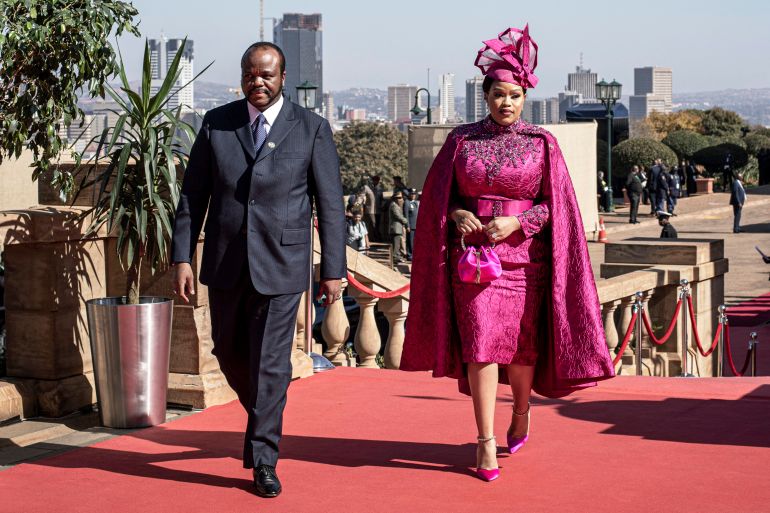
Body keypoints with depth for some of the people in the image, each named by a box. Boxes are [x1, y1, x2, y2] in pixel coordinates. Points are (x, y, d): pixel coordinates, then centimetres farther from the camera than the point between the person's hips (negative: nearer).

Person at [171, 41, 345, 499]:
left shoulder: (312, 129, -3)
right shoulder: (216, 123, 3)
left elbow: (330, 204, -2)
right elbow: (193, 195, 5)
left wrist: (333, 270, -4)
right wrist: (182, 257, -2)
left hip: (281, 265, -3)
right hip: (226, 263, 3)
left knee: (270, 362, -3)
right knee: (230, 352, 16)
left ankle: (263, 461, 8)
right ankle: (263, 417, 43)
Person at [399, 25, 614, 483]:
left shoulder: (542, 144, 2)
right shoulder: (462, 139, 6)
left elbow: (555, 205, 0)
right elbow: (438, 196, 10)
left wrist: (516, 222, -14)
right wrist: (457, 214, -10)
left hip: (524, 257, 0)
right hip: (472, 255, 0)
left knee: (521, 343, 7)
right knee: (479, 344, -7)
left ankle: (522, 411, 37)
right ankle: (486, 443, -3)